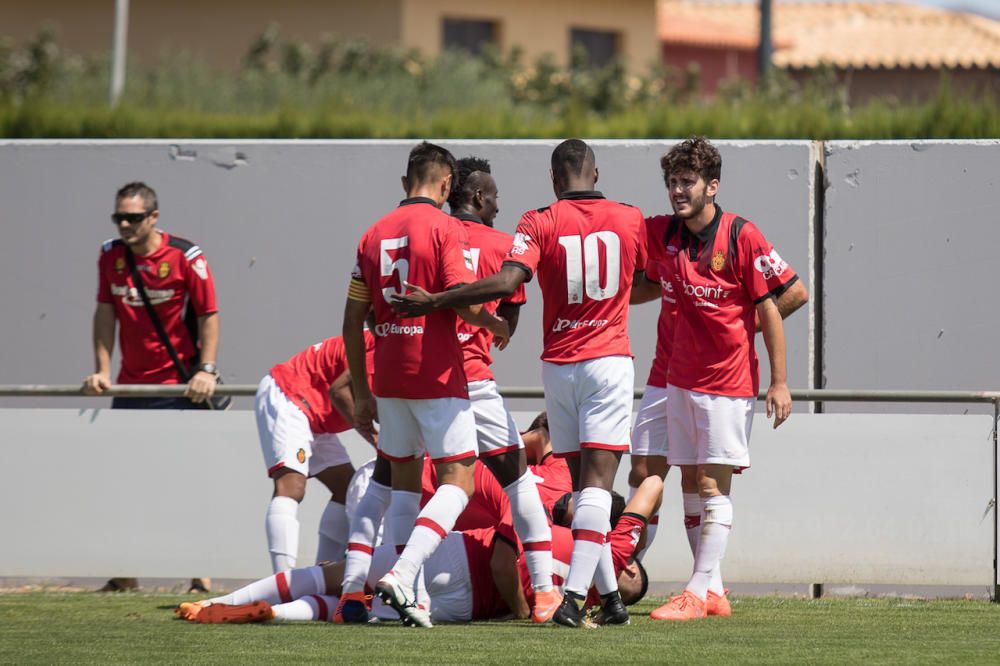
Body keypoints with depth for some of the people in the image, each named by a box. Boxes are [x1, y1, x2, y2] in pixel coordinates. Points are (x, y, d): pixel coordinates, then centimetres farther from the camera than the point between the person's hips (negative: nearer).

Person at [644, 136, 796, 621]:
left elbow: (769, 309, -9)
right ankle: (714, 591, 13)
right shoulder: (666, 236, 2)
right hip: (681, 377, 6)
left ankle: (697, 593, -10)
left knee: (714, 486, -8)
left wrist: (778, 381, -10)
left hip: (729, 379, -6)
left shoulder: (742, 237, -12)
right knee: (692, 483, 8)